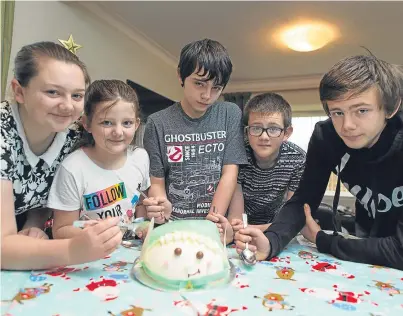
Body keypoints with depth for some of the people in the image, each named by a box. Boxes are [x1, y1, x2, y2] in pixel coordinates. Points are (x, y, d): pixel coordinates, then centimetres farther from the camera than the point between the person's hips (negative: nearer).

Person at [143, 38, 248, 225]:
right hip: (173, 227, -1)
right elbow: (157, 182, 1)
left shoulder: (231, 115, 1)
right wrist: (161, 210, -19)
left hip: (216, 224, 1)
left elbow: (230, 174, -3)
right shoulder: (158, 123, 0)